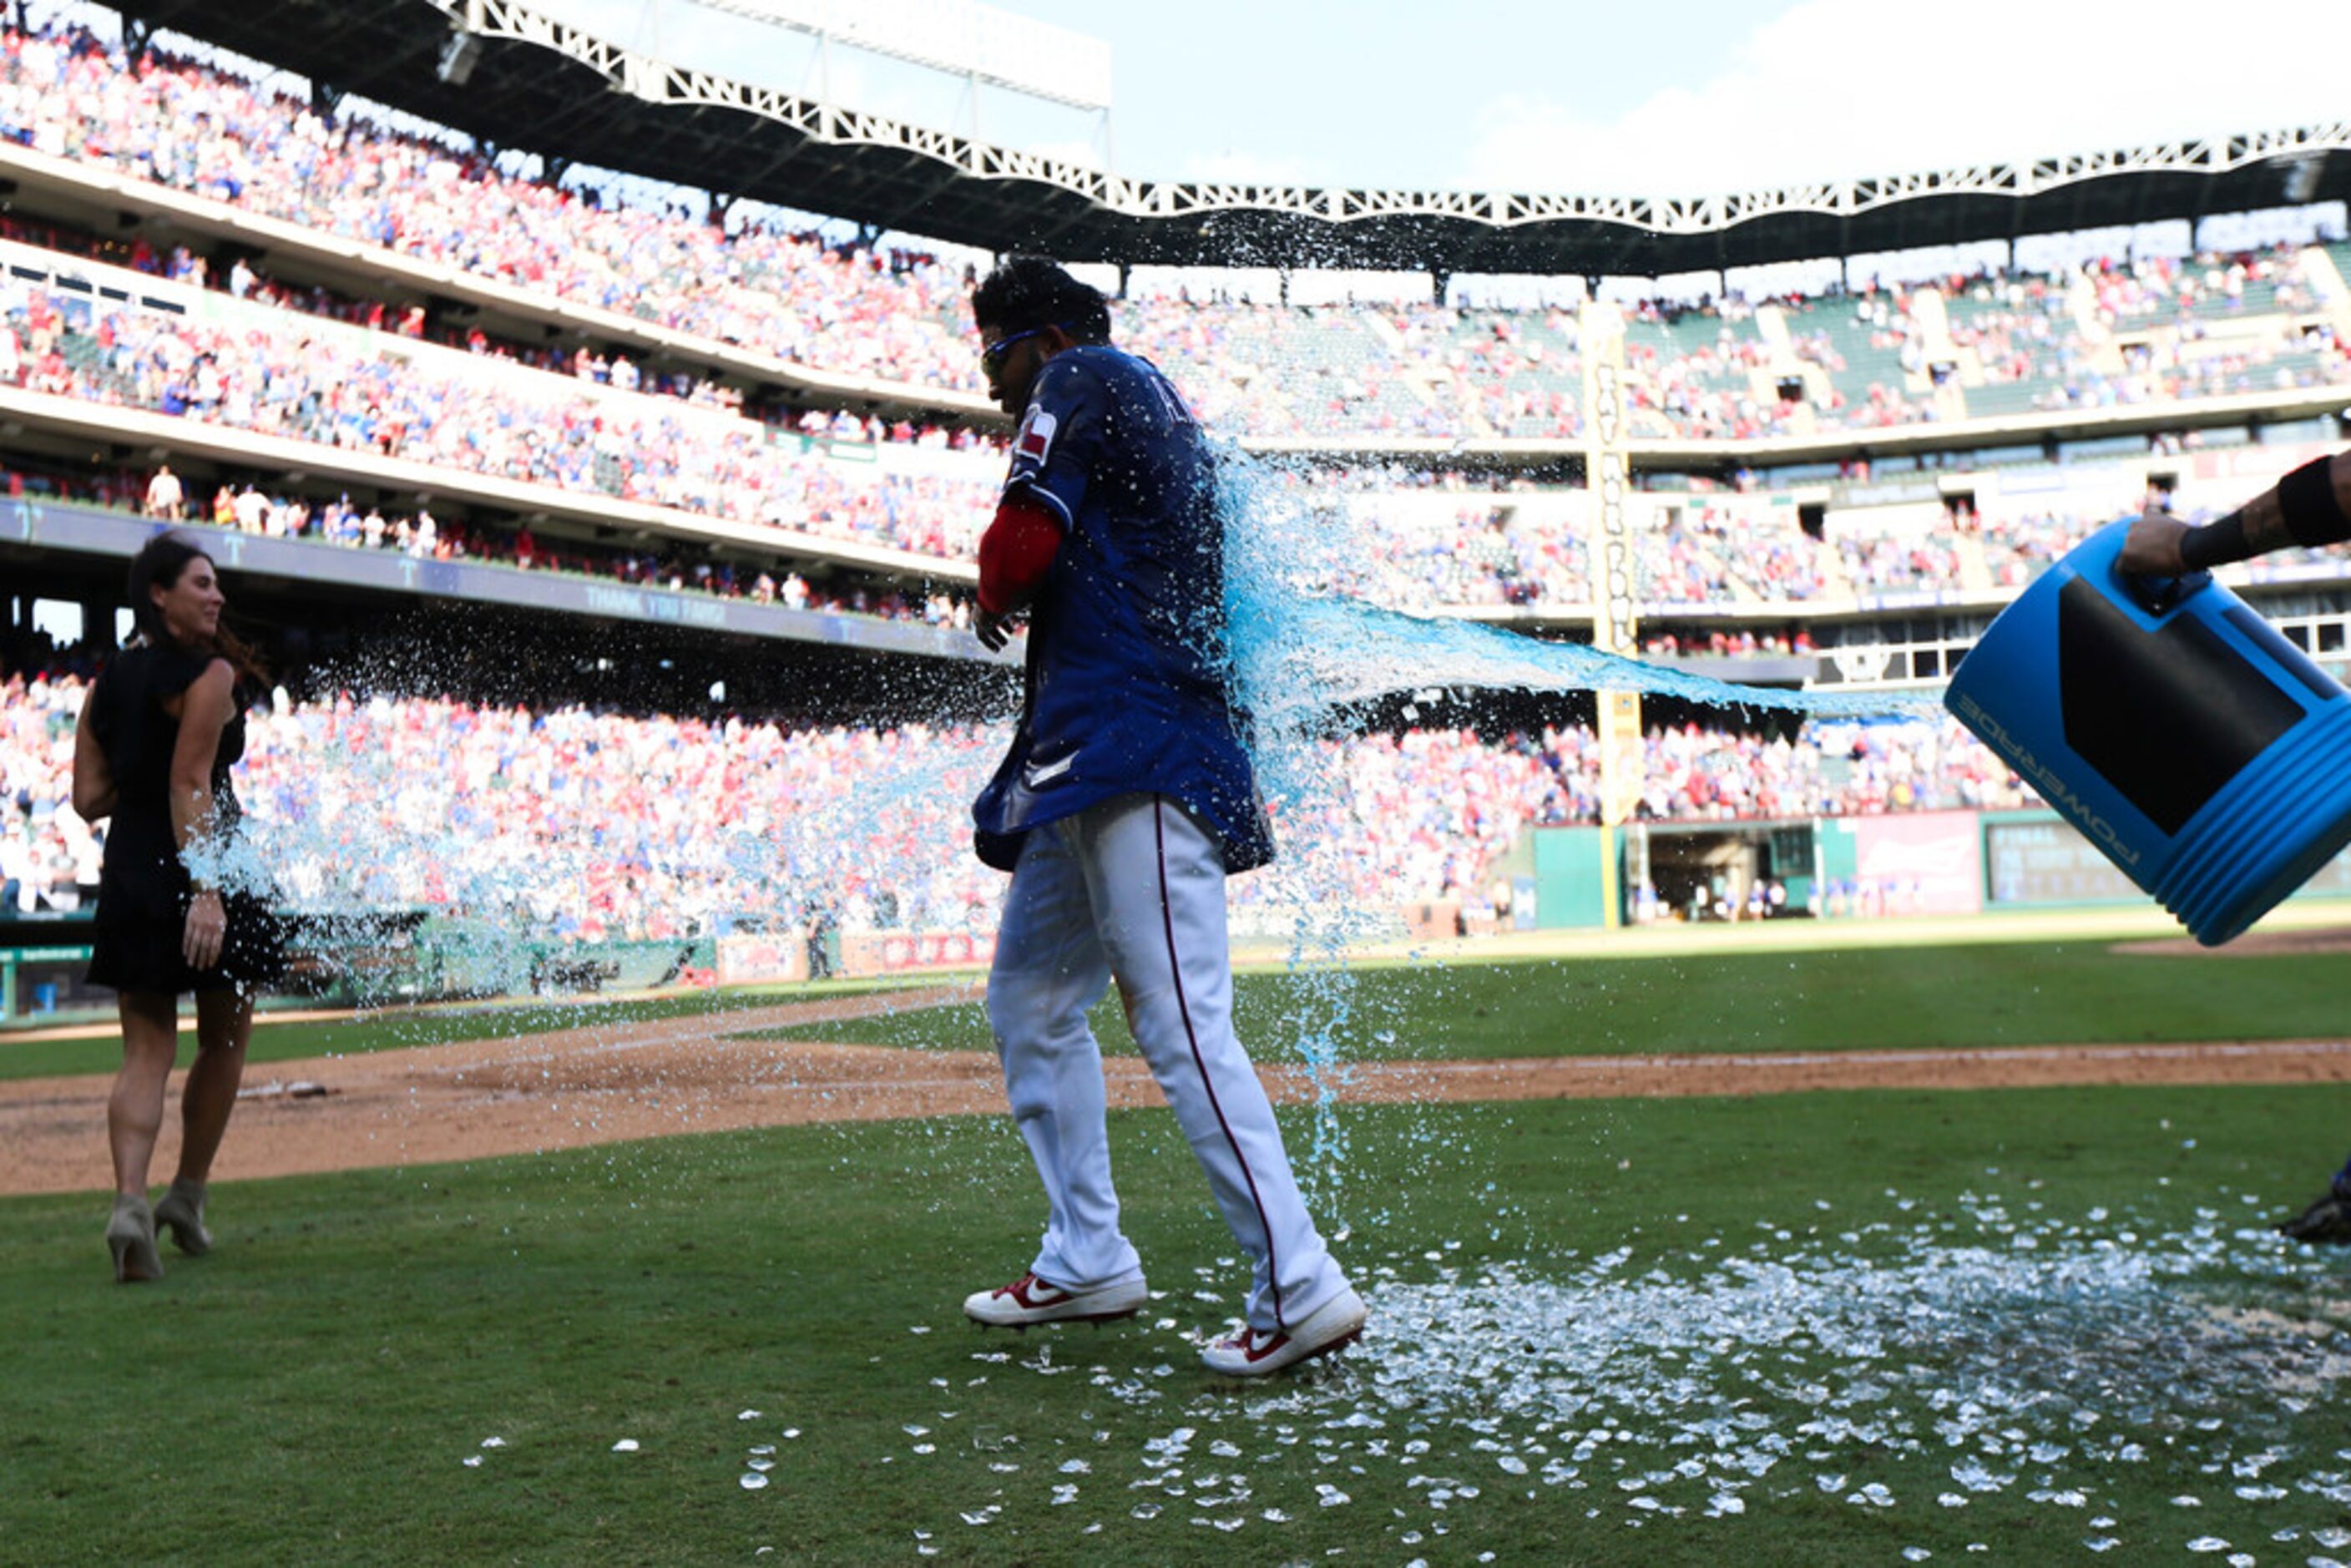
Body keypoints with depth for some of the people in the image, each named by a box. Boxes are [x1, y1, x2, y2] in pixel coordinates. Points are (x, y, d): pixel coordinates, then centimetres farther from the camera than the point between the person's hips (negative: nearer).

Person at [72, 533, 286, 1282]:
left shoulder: (105, 682, 10)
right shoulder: (211, 674, -10)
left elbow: (88, 798, 7)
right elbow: (190, 787, -18)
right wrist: (209, 890, -23)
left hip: (127, 877, 5)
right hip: (198, 871, -5)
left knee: (146, 1051, 5)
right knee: (224, 1042, 14)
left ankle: (130, 1200, -14)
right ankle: (187, 1198, 19)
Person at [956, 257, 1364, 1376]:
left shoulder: (1082, 379, 0)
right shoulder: (1160, 413, 28)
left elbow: (1021, 548, -11)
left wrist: (992, 605, 9)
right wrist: (1022, 603, 15)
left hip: (1133, 753, -10)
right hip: (1100, 761, 10)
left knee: (1179, 1023, -15)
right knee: (1029, 1002, 15)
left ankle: (1297, 1287, -15)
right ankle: (1087, 1262, 20)